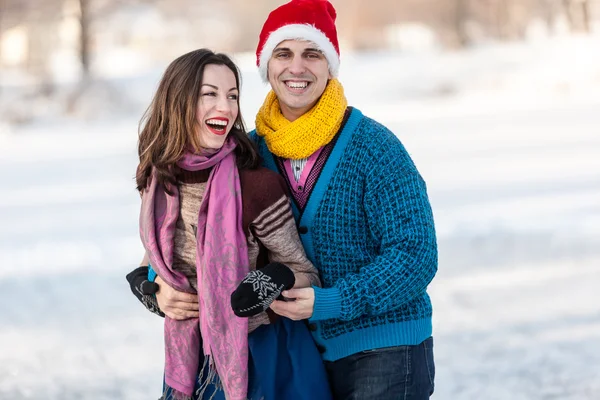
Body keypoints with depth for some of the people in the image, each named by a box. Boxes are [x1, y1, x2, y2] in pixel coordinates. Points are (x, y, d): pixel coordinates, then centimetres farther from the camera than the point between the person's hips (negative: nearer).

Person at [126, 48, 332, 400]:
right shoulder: (160, 182, -4)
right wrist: (151, 291, -4)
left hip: (262, 357, -4)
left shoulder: (257, 185, -19)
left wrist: (273, 281, -28)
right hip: (190, 357, 4)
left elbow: (306, 276, -9)